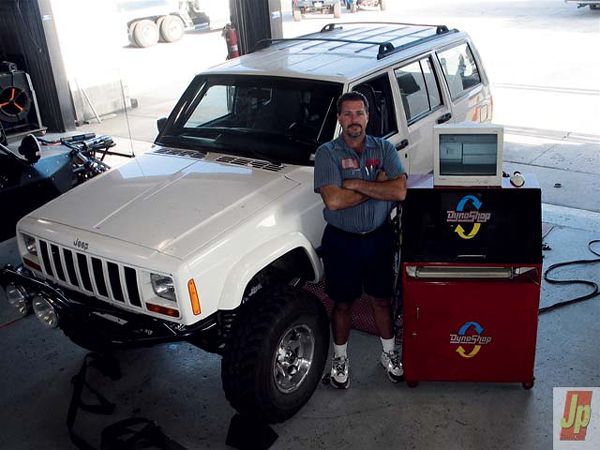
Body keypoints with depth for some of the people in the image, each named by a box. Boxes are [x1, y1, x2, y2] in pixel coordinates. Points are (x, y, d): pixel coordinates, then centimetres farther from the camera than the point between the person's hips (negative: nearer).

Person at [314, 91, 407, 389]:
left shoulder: (384, 149, -2)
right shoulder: (327, 153, -10)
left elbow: (399, 191, -17)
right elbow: (333, 200, -24)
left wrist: (356, 183, -20)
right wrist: (377, 185, -17)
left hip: (378, 237, 2)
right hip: (341, 239, -2)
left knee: (381, 300, 17)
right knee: (343, 304, 14)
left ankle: (389, 353, 38)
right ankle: (340, 358, 34)